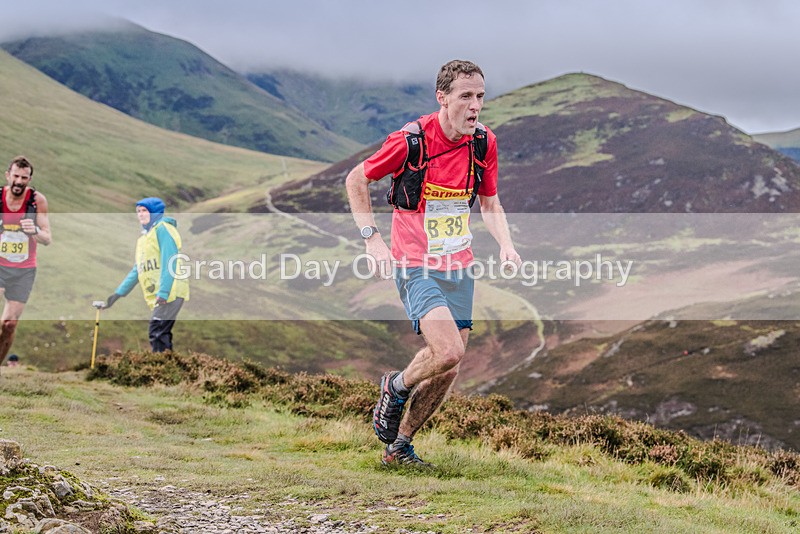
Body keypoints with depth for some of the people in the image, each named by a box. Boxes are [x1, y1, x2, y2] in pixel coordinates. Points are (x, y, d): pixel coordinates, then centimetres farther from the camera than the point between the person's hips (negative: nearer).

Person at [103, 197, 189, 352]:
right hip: (157, 295, 9)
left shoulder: (163, 228, -4)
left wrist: (163, 292, -23)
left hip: (170, 292, -9)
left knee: (157, 332, -16)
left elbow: (169, 262, -14)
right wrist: (118, 293, 19)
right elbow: (137, 270, 25)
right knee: (162, 334, 8)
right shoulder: (144, 237, 24)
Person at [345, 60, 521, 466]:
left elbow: (489, 203, 15)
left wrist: (505, 245, -3)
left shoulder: (484, 141, 0)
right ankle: (396, 388, 10)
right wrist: (372, 239, -10)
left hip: (459, 267, 6)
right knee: (449, 351, -23)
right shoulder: (411, 140, -16)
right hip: (415, 265, -6)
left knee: (448, 370, 7)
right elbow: (356, 180, -2)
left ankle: (400, 445, 26)